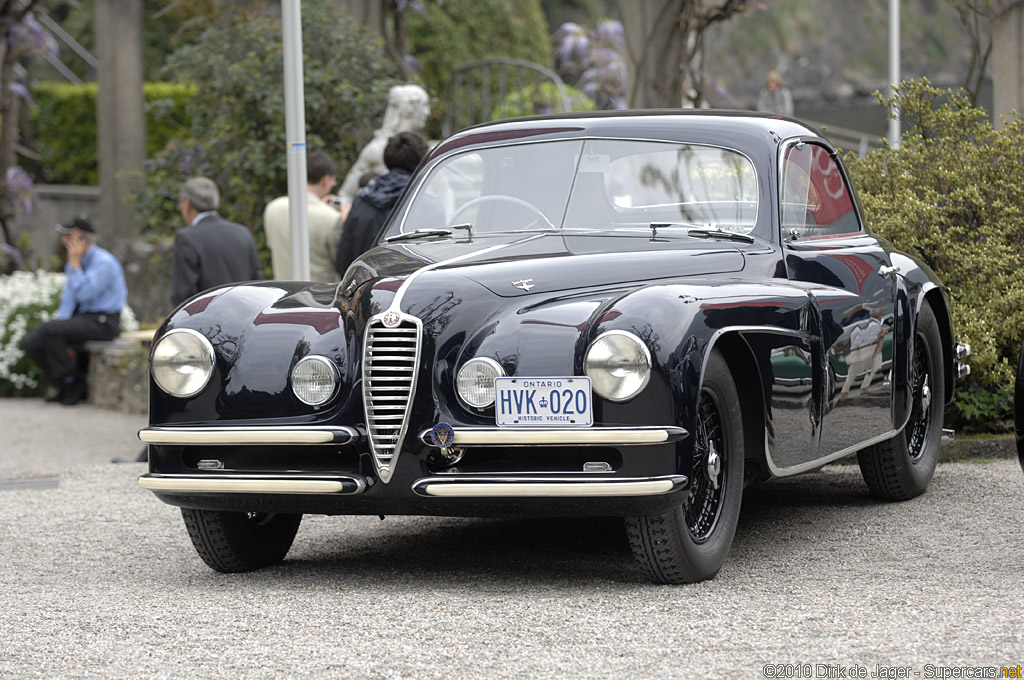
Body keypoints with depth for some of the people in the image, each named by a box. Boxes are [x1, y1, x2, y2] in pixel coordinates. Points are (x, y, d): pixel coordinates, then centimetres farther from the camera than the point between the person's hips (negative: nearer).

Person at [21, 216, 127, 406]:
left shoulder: (103, 262, -15)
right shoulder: (77, 261, 12)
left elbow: (84, 294, -25)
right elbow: (69, 298, 13)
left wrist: (75, 264, -16)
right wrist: (61, 341, 2)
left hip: (102, 322, -9)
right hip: (82, 317, 9)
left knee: (48, 329, -28)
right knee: (31, 343, -6)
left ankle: (73, 383, -13)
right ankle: (65, 388, 3)